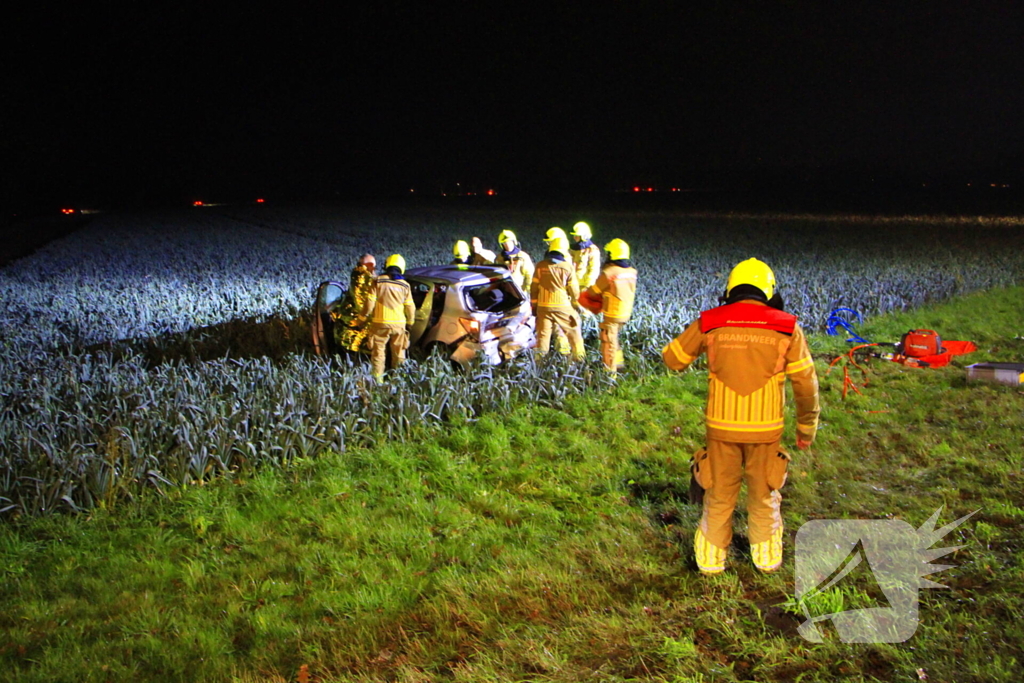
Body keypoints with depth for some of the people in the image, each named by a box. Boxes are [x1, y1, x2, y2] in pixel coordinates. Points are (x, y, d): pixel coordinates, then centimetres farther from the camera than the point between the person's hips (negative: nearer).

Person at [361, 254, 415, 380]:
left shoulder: (378, 281, -3)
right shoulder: (405, 285, 3)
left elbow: (370, 302, -5)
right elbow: (410, 307, 6)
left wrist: (365, 316, 9)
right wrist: (409, 323, 19)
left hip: (380, 322, -2)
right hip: (399, 323, 2)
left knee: (378, 351, 5)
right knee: (399, 352, 13)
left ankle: (378, 378, 1)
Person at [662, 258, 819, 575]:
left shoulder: (709, 323, -4)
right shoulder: (786, 327, -5)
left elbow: (672, 359, 7)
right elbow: (806, 384, -2)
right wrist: (806, 428, 10)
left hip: (721, 427, 0)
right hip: (766, 429, 0)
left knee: (719, 497, 16)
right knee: (763, 496, 19)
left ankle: (711, 560, 26)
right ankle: (766, 558, 32)